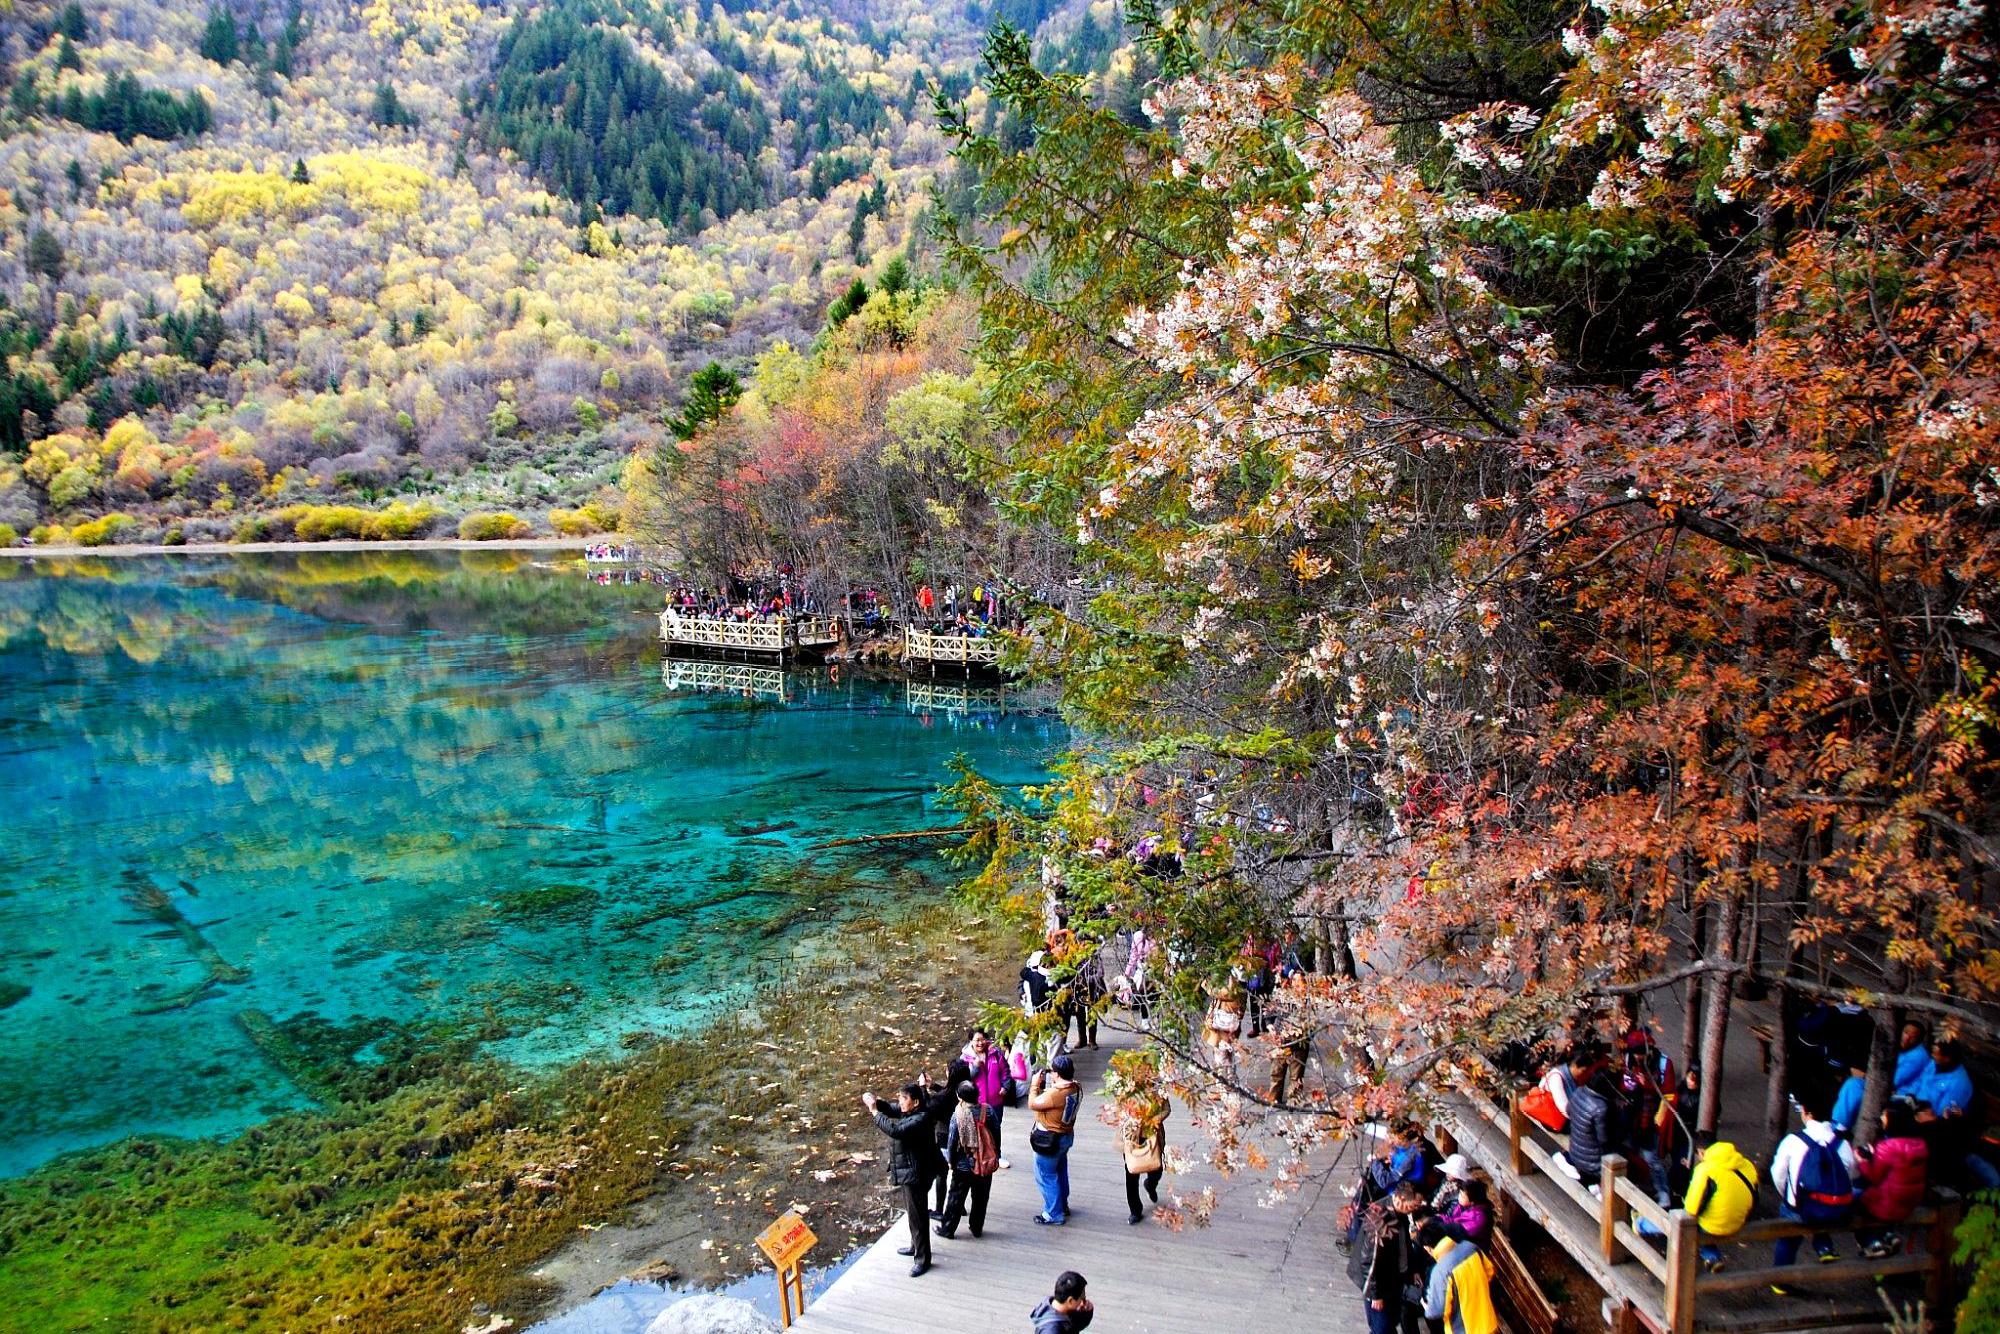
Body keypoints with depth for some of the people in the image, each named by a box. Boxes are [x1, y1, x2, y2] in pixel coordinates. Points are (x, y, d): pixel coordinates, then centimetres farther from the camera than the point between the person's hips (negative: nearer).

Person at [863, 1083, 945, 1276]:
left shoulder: (920, 1119, -29)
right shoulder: (907, 1112, 0)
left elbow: (895, 1130, -39)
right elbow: (891, 1109, 7)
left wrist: (875, 1111, -32)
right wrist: (874, 1103, -15)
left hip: (916, 1174, -10)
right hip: (907, 1171, 10)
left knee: (917, 1215, 2)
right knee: (912, 1210, 25)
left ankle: (922, 1258, 14)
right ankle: (916, 1246, 43)